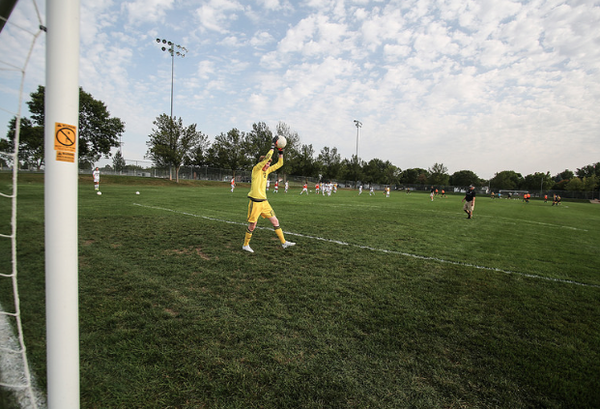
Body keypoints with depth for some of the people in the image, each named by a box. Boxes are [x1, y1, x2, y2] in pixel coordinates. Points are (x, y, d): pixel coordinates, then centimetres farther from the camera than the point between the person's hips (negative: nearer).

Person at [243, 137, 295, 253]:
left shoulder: (267, 170, 12)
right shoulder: (256, 169, -8)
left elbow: (279, 164, 17)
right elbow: (267, 157, -20)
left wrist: (281, 152, 6)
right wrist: (273, 145, -14)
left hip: (264, 201, 7)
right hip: (255, 202, -7)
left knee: (275, 221, 7)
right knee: (252, 225, 1)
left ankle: (283, 242, 16)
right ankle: (245, 245, 20)